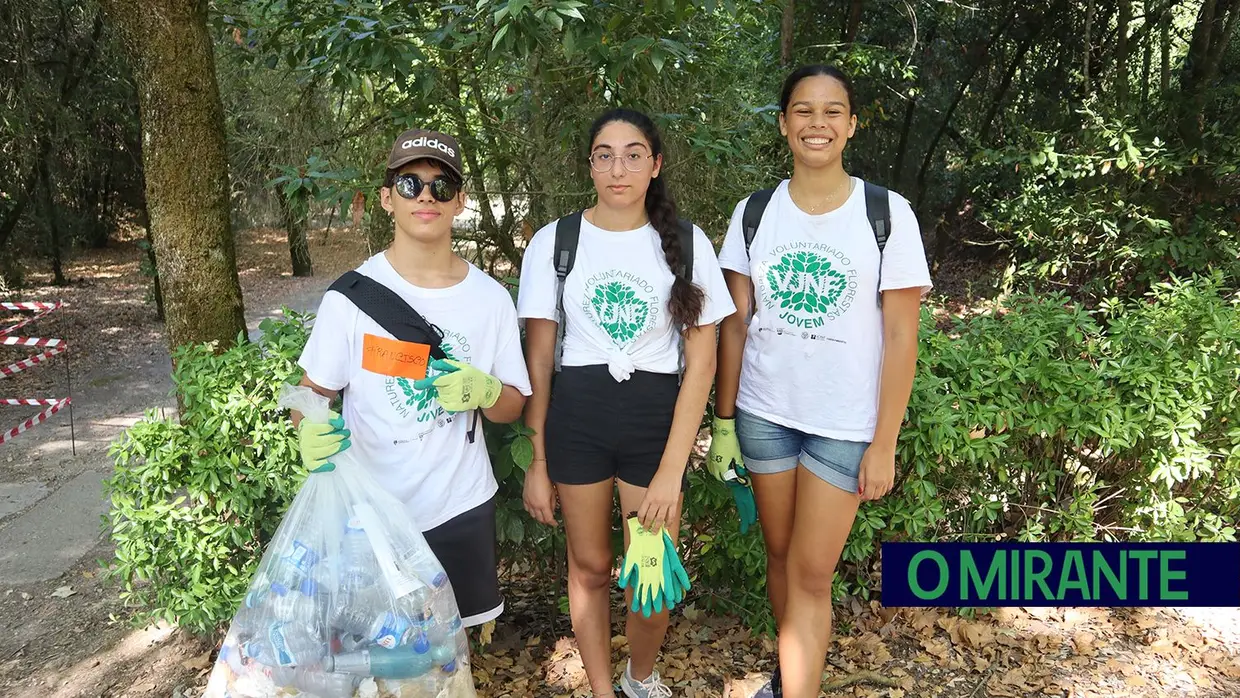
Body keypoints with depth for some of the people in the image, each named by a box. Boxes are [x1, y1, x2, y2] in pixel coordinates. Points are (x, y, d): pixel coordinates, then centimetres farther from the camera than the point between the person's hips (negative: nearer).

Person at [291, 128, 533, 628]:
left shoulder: (491, 298, -2)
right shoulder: (352, 293, -8)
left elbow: (513, 407, 5)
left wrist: (484, 391, -18)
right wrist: (311, 431, -25)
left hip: (462, 506, 2)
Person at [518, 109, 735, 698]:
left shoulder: (688, 244, -2)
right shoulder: (553, 242, -1)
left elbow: (701, 363, -4)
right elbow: (537, 361, 2)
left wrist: (672, 470, -11)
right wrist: (537, 461, 0)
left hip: (657, 419, 0)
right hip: (575, 417, 1)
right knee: (589, 566, 12)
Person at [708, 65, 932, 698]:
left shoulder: (888, 214, -8)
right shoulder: (754, 213, 0)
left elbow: (900, 336, -7)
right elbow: (736, 324, 3)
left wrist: (883, 445, -9)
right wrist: (723, 420, 2)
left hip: (846, 424, -3)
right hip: (763, 414, 3)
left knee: (810, 575, 0)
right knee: (779, 555, 16)